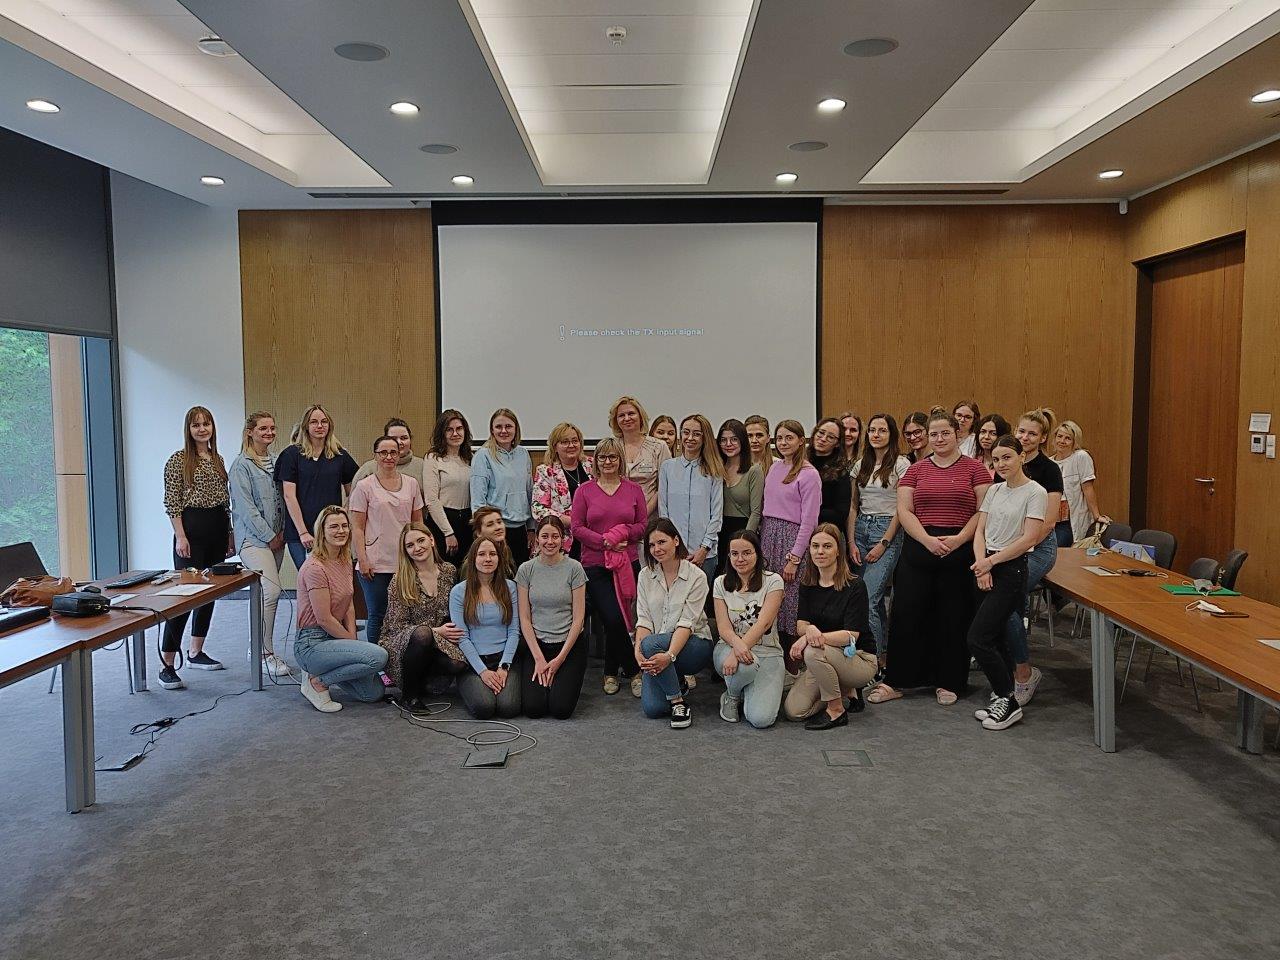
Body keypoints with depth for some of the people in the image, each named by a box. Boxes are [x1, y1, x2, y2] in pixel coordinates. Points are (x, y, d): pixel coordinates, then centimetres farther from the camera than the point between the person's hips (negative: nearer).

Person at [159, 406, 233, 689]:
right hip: (192, 528, -7)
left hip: (217, 530, 7)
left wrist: (230, 535, 16)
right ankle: (167, 664, -8)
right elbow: (172, 502, -9)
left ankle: (196, 652, 22)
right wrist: (180, 536, -16)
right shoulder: (178, 460, -4)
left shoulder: (218, 459, 14)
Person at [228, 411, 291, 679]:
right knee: (271, 591, -16)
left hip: (276, 537, 7)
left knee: (264, 593, 10)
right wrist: (269, 536, -11)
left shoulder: (275, 462, 14)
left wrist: (283, 531, 6)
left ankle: (258, 647, 22)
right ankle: (265, 654, -8)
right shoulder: (241, 465, -6)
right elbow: (246, 507, -11)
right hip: (253, 538, -7)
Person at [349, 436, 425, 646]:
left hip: (406, 561, 3)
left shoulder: (411, 484, 10)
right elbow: (357, 528, -2)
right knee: (377, 615, 3)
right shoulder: (364, 486, 0)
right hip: (376, 563, -3)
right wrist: (362, 559, -9)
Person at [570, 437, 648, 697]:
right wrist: (605, 542, -12)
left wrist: (623, 533, -12)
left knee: (615, 620, -3)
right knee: (614, 619, -11)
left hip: (627, 563, 1)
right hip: (595, 565, -1)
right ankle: (634, 671, 8)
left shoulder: (633, 489, 8)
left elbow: (644, 525, 7)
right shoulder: (585, 490, 4)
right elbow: (577, 527, -1)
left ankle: (611, 673, 17)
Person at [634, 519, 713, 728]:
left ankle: (678, 703, -15)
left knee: (651, 644, -35)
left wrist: (669, 655, -33)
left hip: (694, 644, -3)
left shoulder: (696, 577, -10)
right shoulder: (645, 576, 3)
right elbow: (643, 620, -2)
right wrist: (638, 652, -21)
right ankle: (676, 683, 16)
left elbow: (687, 623, -18)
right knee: (652, 708, -19)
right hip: (657, 649, 4)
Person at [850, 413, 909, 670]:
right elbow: (853, 507, 12)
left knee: (868, 598, -14)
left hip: (888, 530, -6)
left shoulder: (901, 464, -5)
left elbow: (901, 509, -8)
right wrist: (852, 543, 3)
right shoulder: (860, 465, 11)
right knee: (875, 598, 10)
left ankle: (875, 656, -6)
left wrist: (883, 543, -11)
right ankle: (885, 652, 21)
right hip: (861, 528, 6)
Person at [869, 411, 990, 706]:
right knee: (906, 615, 2)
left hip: (959, 551, -1)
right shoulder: (916, 470, 8)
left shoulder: (974, 468, 3)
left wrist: (959, 539, -15)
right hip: (919, 548, 2)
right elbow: (904, 511, 1)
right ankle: (894, 681, 12)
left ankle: (947, 682, 21)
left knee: (953, 618, 5)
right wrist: (928, 540, -13)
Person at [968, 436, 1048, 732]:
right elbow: (980, 531, 8)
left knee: (977, 638, -11)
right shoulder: (994, 490, 12)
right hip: (986, 569, 7)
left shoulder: (1035, 492, -8)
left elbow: (1028, 539, -14)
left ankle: (1008, 702, 3)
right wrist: (981, 565, -7)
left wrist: (991, 562, -12)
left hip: (1012, 569, -7)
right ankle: (1002, 699, 22)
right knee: (994, 638, 10)